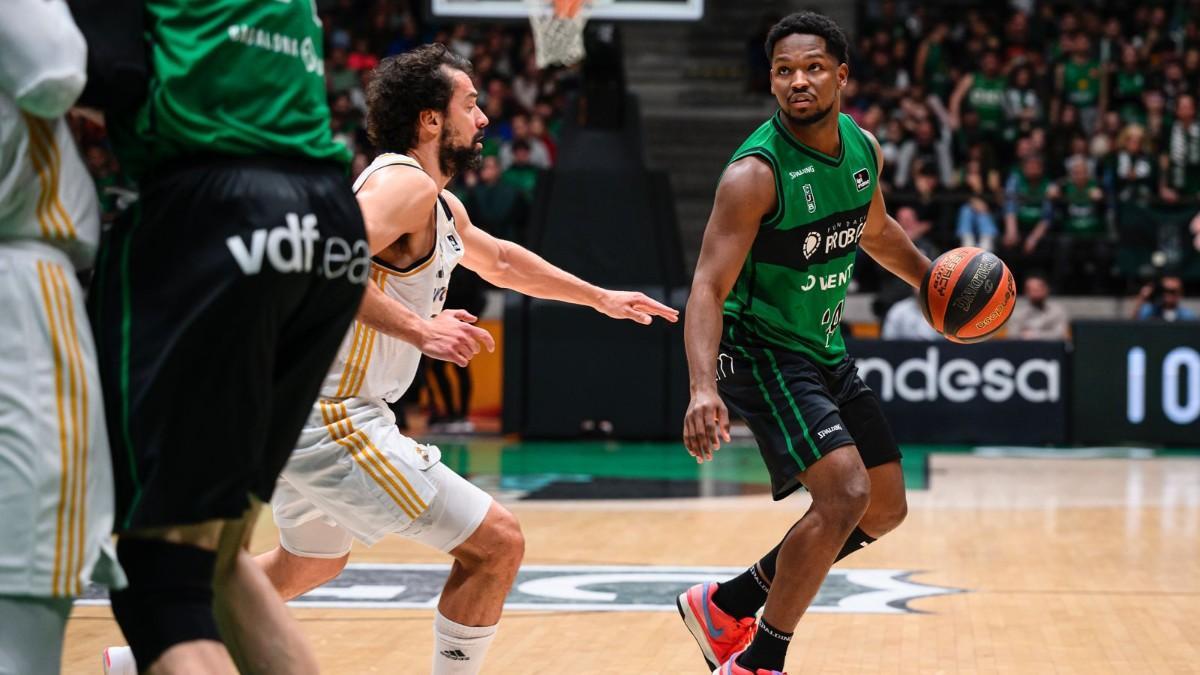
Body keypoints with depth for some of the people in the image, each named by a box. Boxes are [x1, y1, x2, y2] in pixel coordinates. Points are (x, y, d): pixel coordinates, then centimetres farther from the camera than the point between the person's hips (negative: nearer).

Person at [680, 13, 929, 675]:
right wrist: (703, 387, -42)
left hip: (826, 349, 8)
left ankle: (728, 603, 23)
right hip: (762, 350, -8)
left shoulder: (863, 148, -1)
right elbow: (709, 288, -29)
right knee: (846, 494, -24)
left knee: (885, 509, 14)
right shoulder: (755, 172, -24)